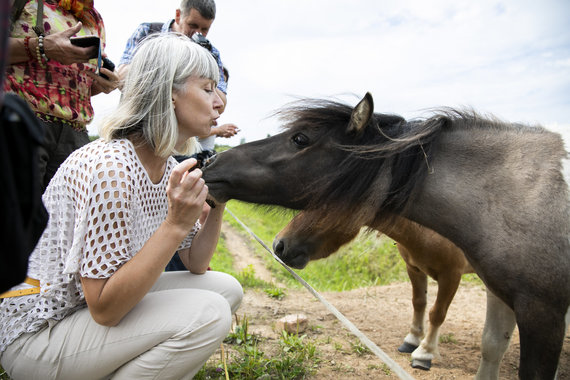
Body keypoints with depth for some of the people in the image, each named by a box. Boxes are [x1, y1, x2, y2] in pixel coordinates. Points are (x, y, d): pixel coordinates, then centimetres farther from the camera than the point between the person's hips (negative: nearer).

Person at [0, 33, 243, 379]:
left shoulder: (168, 166, 1)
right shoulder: (109, 168, -27)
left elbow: (195, 263, 6)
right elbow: (104, 308, -26)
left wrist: (218, 207, -8)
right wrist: (175, 224, -31)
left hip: (103, 305, 9)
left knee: (227, 288, 3)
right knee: (207, 314, -24)